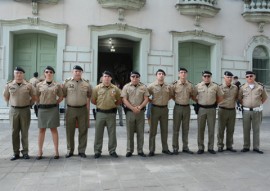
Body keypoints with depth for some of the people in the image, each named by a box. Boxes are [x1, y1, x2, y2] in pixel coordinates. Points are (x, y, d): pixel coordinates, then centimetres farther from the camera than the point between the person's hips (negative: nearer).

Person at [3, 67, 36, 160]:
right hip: (13, 110, 1)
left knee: (24, 132, 5)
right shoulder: (9, 85, 3)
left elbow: (34, 97, 8)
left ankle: (25, 152, 14)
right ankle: (15, 153, 15)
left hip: (25, 110, -1)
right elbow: (5, 96, 14)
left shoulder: (28, 85, -1)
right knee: (14, 132, 6)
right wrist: (11, 104, 8)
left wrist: (28, 104, 2)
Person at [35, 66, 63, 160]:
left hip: (53, 109, -1)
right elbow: (37, 97, 12)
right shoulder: (39, 85, 4)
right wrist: (40, 105, 3)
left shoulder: (57, 85, 2)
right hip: (42, 109, 1)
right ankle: (40, 151, 13)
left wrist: (55, 103, 1)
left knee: (53, 129, 3)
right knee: (42, 130, 5)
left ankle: (56, 151, 9)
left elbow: (61, 97, 9)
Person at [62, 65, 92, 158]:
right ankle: (70, 150, 21)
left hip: (83, 109, 0)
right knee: (70, 131, 7)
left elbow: (88, 98, 8)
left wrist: (88, 111, 4)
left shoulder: (86, 83, 4)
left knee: (83, 131, 5)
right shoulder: (67, 82, 1)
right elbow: (63, 96, 5)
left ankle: (82, 150, 17)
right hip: (70, 109, 0)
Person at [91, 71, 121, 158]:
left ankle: (112, 151, 20)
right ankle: (97, 151, 16)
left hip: (111, 113, 1)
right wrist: (100, 105, 1)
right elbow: (93, 100, 5)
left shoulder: (115, 88, 3)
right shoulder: (97, 88, 1)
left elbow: (119, 101, 9)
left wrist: (113, 104, -4)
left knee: (112, 133, 7)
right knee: (98, 133, 5)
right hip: (100, 113, 0)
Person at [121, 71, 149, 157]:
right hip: (130, 111, -1)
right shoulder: (126, 87, 2)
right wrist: (133, 108, -15)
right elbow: (124, 100, -5)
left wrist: (140, 107, -14)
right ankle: (129, 150, 15)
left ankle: (140, 150, 16)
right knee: (130, 132, 5)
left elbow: (146, 99, 1)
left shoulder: (143, 87, 5)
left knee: (140, 132, 6)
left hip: (140, 111, 1)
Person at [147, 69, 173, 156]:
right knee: (153, 130, 1)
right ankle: (151, 150, 9)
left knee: (164, 130, 11)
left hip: (165, 109, 3)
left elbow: (170, 96, 19)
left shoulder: (168, 86, 4)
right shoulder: (152, 86, -5)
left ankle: (165, 148, 23)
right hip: (155, 109, -3)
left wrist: (165, 100, 8)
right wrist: (151, 101, -4)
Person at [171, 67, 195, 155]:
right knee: (176, 128, 3)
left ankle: (185, 147, 20)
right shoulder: (174, 84, -6)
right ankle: (175, 148, 11)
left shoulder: (190, 85, 2)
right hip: (178, 107, -3)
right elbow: (172, 96, 4)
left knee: (186, 128, 10)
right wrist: (177, 100, 1)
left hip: (187, 107, 3)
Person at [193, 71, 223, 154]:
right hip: (201, 109, 0)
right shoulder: (198, 86, 0)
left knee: (211, 129, 6)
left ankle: (211, 147, 17)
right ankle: (200, 148, 12)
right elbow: (193, 96, 10)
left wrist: (215, 103, 8)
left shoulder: (216, 86, 2)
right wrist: (199, 102, 6)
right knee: (200, 129, 4)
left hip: (212, 109, 1)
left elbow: (220, 97, 12)